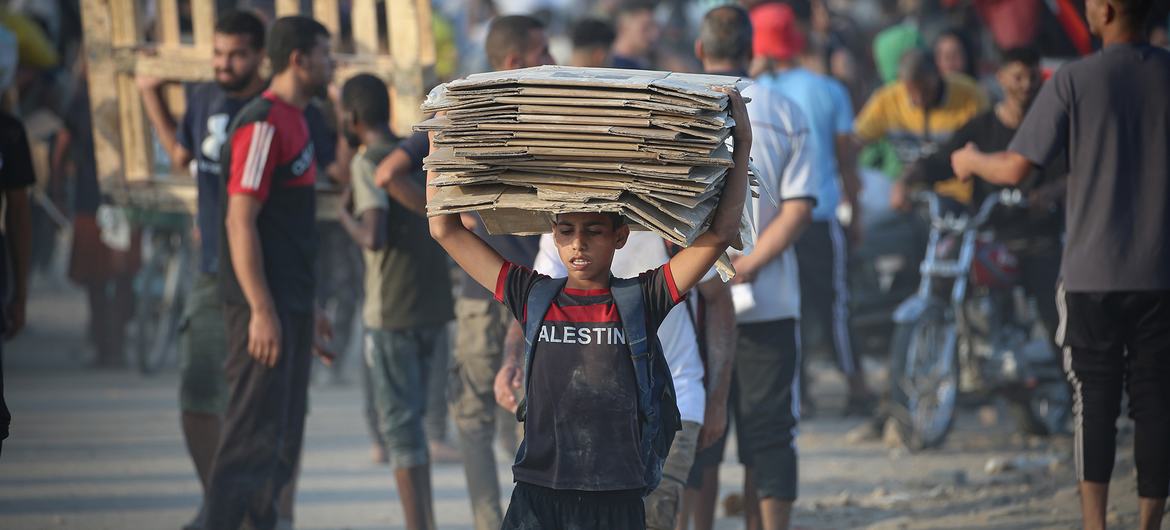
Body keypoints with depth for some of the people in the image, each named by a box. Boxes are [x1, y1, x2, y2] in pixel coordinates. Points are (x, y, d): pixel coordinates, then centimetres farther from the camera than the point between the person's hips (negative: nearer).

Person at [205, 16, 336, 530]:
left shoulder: (293, 123, 17)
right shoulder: (262, 125, -14)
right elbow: (240, 221, -19)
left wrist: (306, 311, 23)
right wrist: (262, 310, -23)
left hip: (290, 306, 10)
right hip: (266, 308, -10)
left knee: (282, 442, 12)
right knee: (253, 435, -10)